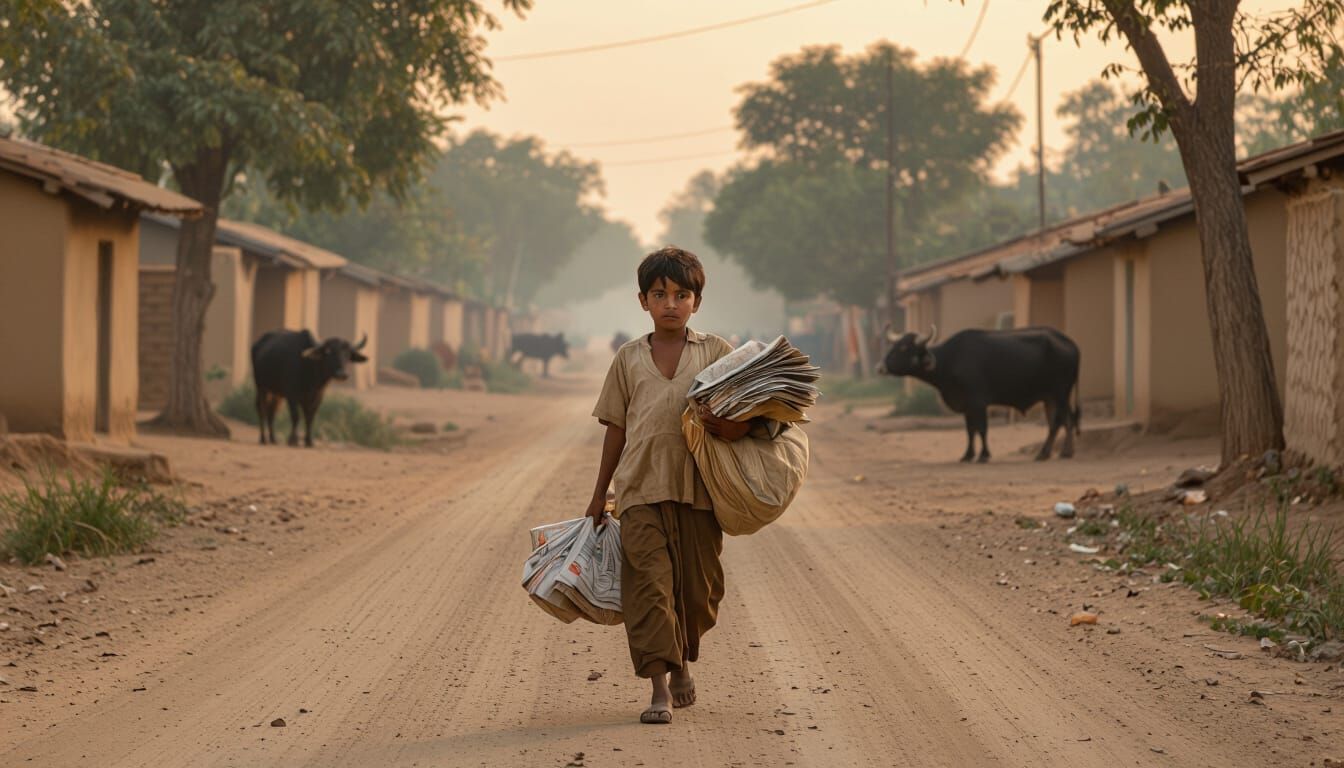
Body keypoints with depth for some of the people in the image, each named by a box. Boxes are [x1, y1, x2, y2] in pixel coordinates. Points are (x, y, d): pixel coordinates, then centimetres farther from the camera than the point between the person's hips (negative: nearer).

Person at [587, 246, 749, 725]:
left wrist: (733, 426, -17)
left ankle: (683, 662, 33)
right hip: (641, 488, 0)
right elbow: (616, 427, 16)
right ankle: (660, 689, -8)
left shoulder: (715, 352, 9)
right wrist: (599, 493, 17)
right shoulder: (629, 358, 12)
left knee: (699, 587, 6)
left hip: (698, 488, 0)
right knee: (649, 583, -9)